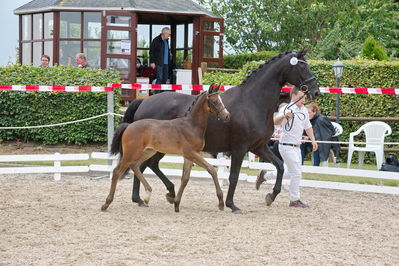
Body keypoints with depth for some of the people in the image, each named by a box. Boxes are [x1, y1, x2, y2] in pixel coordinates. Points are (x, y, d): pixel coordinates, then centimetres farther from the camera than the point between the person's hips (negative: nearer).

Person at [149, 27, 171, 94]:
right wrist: (152, 62, -13)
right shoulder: (156, 40, -8)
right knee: (159, 78, -11)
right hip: (158, 63, -8)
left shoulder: (166, 40, 14)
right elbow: (151, 51, -9)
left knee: (165, 79, 8)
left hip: (165, 63, 8)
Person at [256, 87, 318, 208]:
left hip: (296, 147, 8)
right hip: (287, 146, -8)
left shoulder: (304, 110, 7)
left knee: (290, 173, 18)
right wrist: (284, 116, -50)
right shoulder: (287, 109, -16)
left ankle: (265, 175, 32)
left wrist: (313, 140, 11)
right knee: (296, 173, -8)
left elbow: (308, 126, 21)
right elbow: (275, 122, -31)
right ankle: (295, 200, 3)